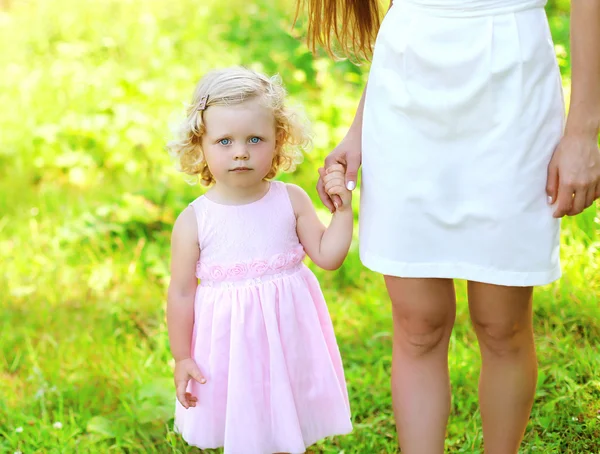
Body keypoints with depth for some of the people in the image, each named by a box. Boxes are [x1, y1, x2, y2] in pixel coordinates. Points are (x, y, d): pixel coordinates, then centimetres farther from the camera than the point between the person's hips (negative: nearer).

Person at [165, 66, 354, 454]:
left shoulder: (291, 201, -5)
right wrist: (182, 358, -4)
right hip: (231, 347, -2)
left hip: (289, 339, 2)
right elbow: (182, 293, -6)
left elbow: (328, 256, -3)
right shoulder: (193, 221, -11)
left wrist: (343, 206, -12)